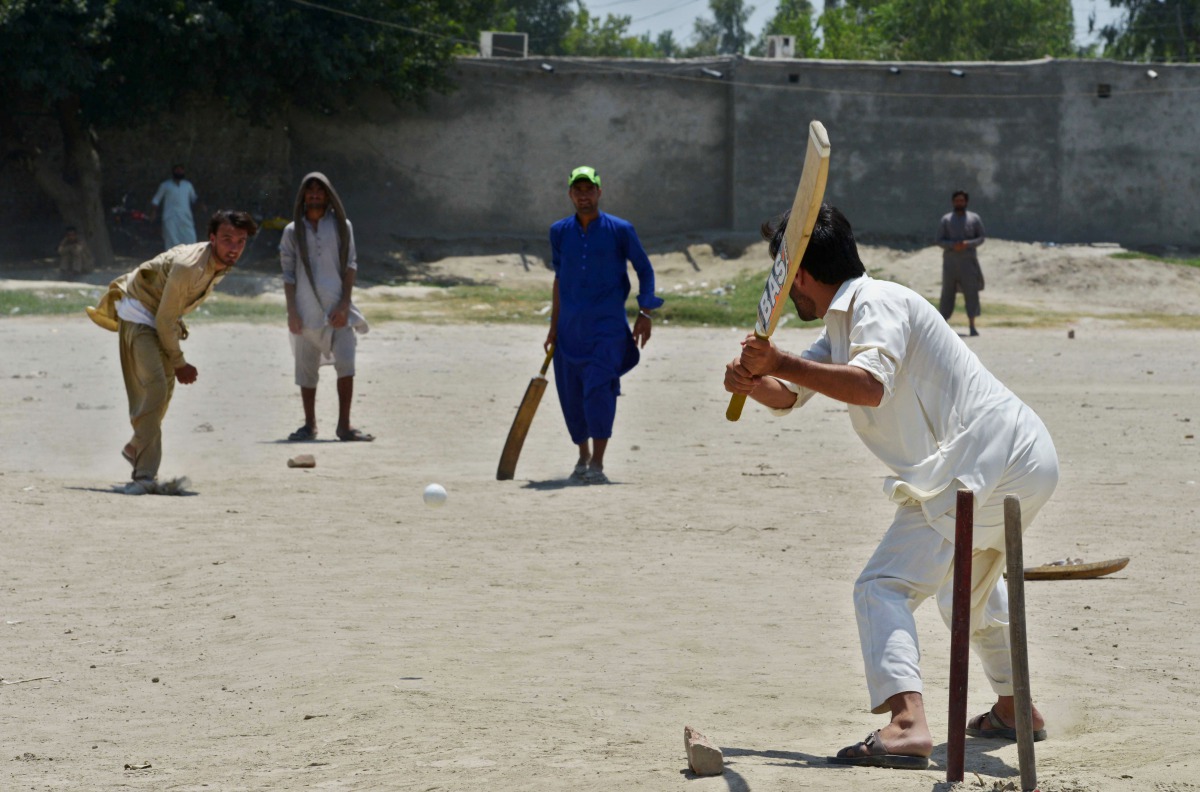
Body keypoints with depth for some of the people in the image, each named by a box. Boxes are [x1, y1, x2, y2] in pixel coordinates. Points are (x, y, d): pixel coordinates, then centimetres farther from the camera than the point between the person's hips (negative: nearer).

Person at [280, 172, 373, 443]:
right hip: (307, 310, 1)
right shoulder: (293, 231, 8)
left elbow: (350, 265, 4)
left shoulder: (341, 226, 8)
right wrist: (291, 311, -2)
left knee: (346, 363, -13)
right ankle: (309, 425, 16)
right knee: (306, 368, 5)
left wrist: (344, 304, -7)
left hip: (337, 308, -1)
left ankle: (344, 425, -11)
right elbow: (288, 273, 7)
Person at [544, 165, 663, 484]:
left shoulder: (620, 230, -1)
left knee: (599, 388, -18)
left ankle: (597, 465, -20)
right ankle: (583, 457, 28)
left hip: (608, 325, -4)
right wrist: (554, 326, 18)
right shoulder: (560, 232, 8)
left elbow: (644, 269, 8)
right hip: (570, 327, 4)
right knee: (571, 395, 6)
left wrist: (645, 313, -1)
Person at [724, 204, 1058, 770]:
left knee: (883, 588, -19)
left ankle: (906, 726, -38)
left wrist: (780, 363, -28)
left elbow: (870, 385, -28)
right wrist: (753, 381, 0)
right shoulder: (843, 323, 21)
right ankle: (1015, 709, 47)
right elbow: (789, 396, 21)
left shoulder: (875, 304, -10)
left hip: (984, 464, -11)